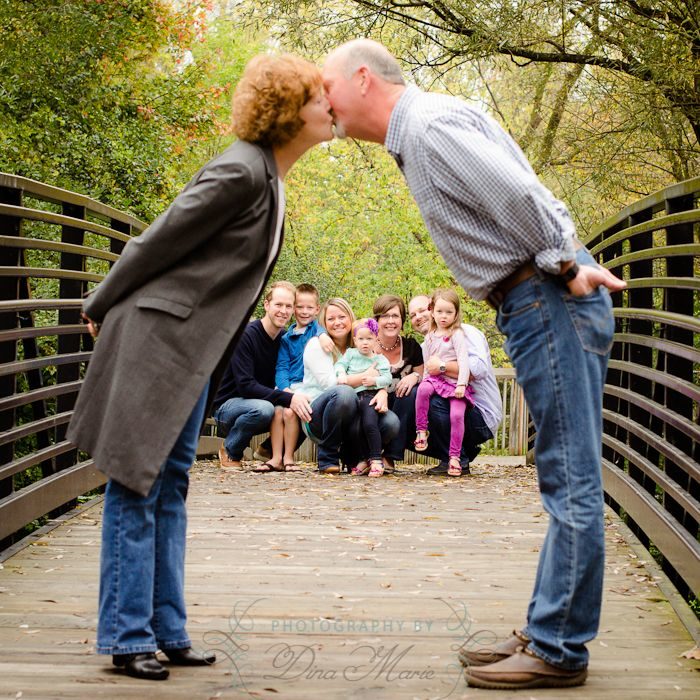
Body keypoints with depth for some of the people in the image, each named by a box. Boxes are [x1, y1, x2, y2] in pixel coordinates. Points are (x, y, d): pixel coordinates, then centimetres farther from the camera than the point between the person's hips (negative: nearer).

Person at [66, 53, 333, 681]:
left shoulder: (270, 177, 13)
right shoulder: (241, 170, -17)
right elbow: (159, 240, -13)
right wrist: (102, 310, -2)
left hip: (195, 347, 10)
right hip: (157, 336, -9)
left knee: (171, 484, 11)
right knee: (136, 483, -3)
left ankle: (167, 630, 17)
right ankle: (128, 637, 3)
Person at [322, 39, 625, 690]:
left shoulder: (430, 124, -12)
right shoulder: (416, 134, 20)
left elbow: (518, 195, -21)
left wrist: (566, 268, -11)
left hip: (548, 301, -11)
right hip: (538, 302, 11)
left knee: (570, 482, -7)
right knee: (566, 481, 12)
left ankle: (558, 651, -3)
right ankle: (547, 633, 19)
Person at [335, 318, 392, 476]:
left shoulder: (380, 359, 13)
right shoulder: (350, 353, 19)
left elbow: (387, 377, 2)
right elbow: (340, 364, 7)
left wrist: (374, 380, -15)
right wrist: (341, 373, -14)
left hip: (370, 395, -3)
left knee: (370, 424, -24)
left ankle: (376, 459, -13)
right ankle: (363, 459, 6)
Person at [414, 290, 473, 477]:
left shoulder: (457, 335, -4)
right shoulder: (430, 337, 14)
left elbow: (464, 361, -12)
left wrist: (461, 384, -21)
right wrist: (426, 379, 6)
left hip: (455, 383, -3)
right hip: (435, 379, 3)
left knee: (457, 414, -20)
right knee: (423, 389, -31)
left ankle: (454, 457, -9)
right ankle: (421, 431, -21)